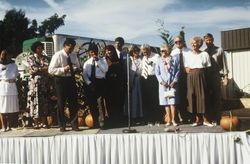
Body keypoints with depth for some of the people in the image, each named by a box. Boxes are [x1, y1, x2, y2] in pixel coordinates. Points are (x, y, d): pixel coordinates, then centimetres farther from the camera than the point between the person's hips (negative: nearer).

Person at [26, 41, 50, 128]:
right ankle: (36, 123, 1)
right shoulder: (31, 58, 6)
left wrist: (37, 70, -11)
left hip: (44, 82, 3)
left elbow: (48, 67, -3)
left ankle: (44, 122, 5)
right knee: (35, 101, -3)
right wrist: (43, 68, -5)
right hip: (35, 82, -3)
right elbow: (33, 68, -7)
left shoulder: (45, 58, 13)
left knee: (44, 101, 1)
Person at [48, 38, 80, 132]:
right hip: (61, 80, -5)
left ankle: (74, 124, 17)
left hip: (71, 80, 5)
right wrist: (63, 69, -22)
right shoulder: (58, 55, -10)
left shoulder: (74, 56, 7)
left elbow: (78, 67, 19)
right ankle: (62, 126, 16)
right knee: (61, 103, 5)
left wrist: (75, 68, -5)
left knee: (73, 103, 7)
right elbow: (51, 70, -13)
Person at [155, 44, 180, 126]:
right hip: (163, 84, 2)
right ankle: (169, 120, 7)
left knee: (173, 102, -7)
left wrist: (175, 81, -7)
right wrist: (161, 81, -5)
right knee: (166, 102, 2)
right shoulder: (159, 60, 10)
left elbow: (178, 70, 2)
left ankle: (173, 119, -1)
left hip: (172, 83, -2)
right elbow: (157, 72, 7)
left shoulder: (175, 59, 5)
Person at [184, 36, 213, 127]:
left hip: (201, 77, -2)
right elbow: (186, 68, 12)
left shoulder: (204, 54, 6)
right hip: (191, 78, 2)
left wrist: (200, 70, -7)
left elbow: (208, 67, 5)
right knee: (193, 96, -2)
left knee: (203, 96, -5)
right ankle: (197, 119, 7)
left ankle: (205, 120, 1)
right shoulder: (187, 55, 11)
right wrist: (188, 70, -6)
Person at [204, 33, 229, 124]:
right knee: (208, 97, 4)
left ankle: (217, 118, 4)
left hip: (216, 76, -2)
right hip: (206, 77, 2)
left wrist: (225, 77, -5)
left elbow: (224, 64, 2)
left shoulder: (219, 50, 5)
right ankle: (210, 117, 11)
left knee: (217, 97, -1)